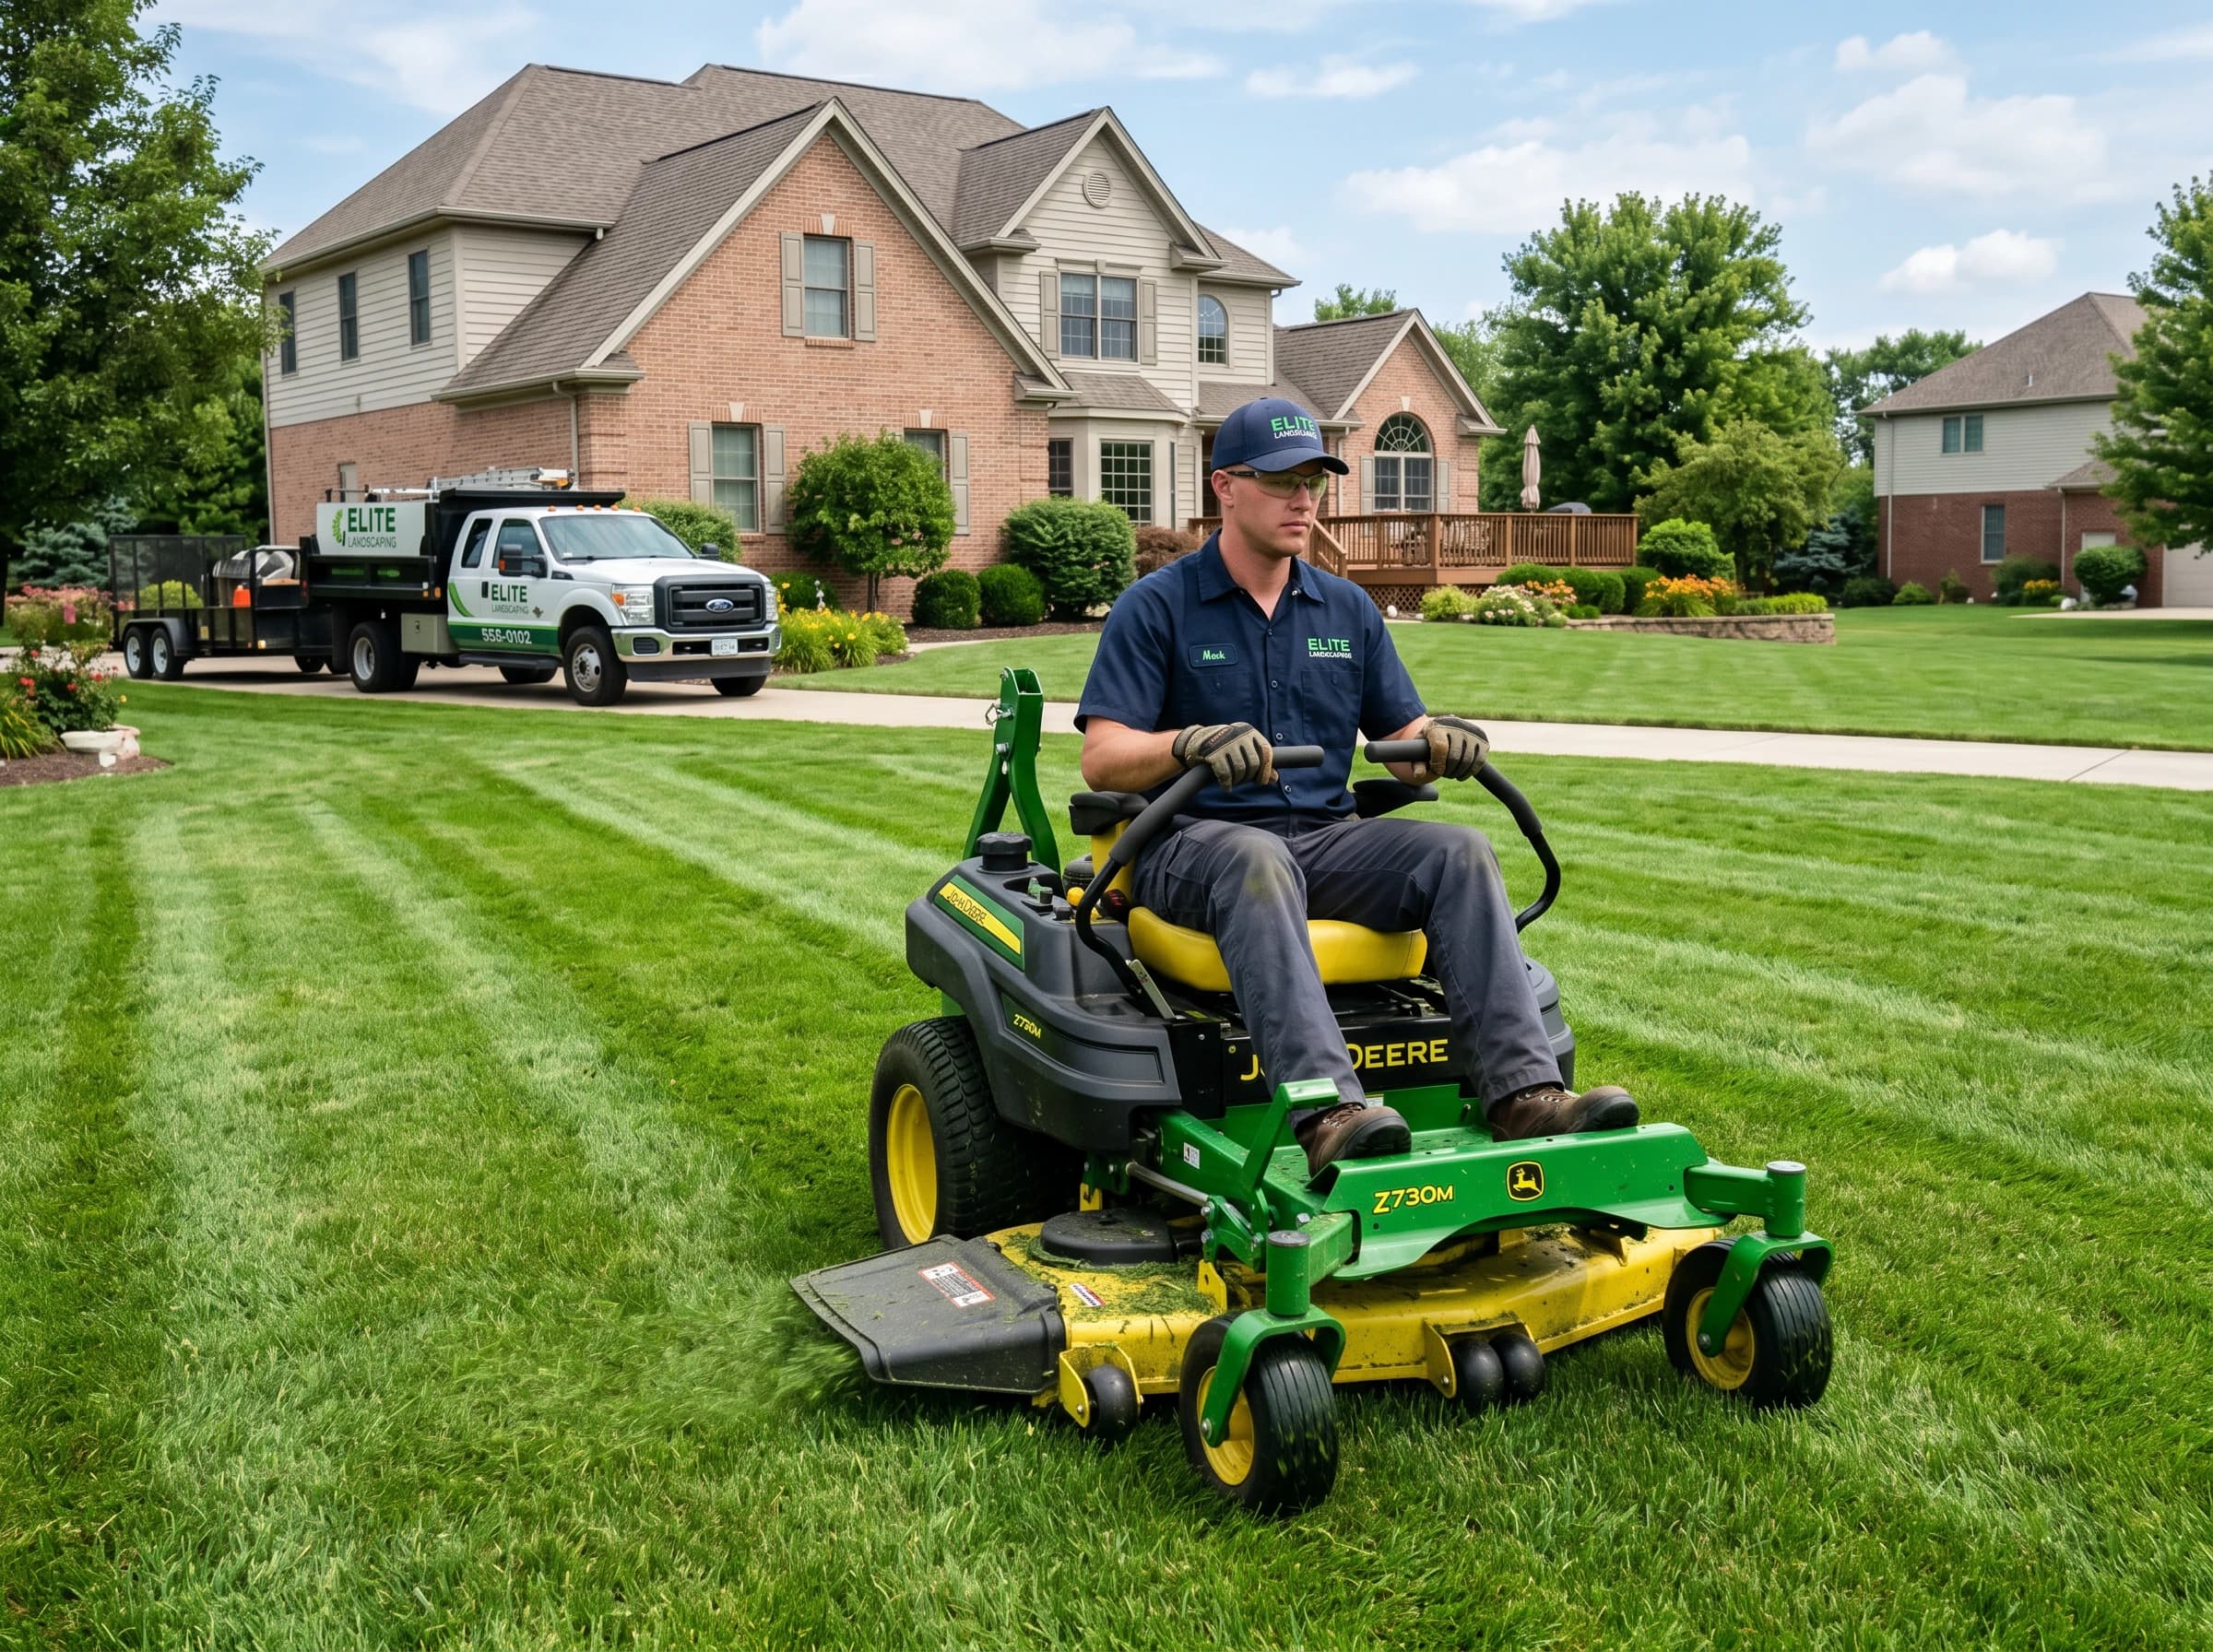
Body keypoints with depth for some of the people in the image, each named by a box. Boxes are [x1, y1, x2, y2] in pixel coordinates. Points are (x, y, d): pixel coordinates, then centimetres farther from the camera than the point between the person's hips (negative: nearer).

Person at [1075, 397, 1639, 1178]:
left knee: (1461, 852, -22)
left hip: (1325, 838, 5)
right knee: (1256, 861, -39)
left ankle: (1523, 1092, -33)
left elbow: (1404, 746, 15)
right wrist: (1193, 744, -29)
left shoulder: (1348, 609, 16)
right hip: (1195, 842, -4)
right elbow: (1102, 759, -9)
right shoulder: (1156, 606, 1)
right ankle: (1326, 1112, -52)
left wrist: (1440, 743, -10)